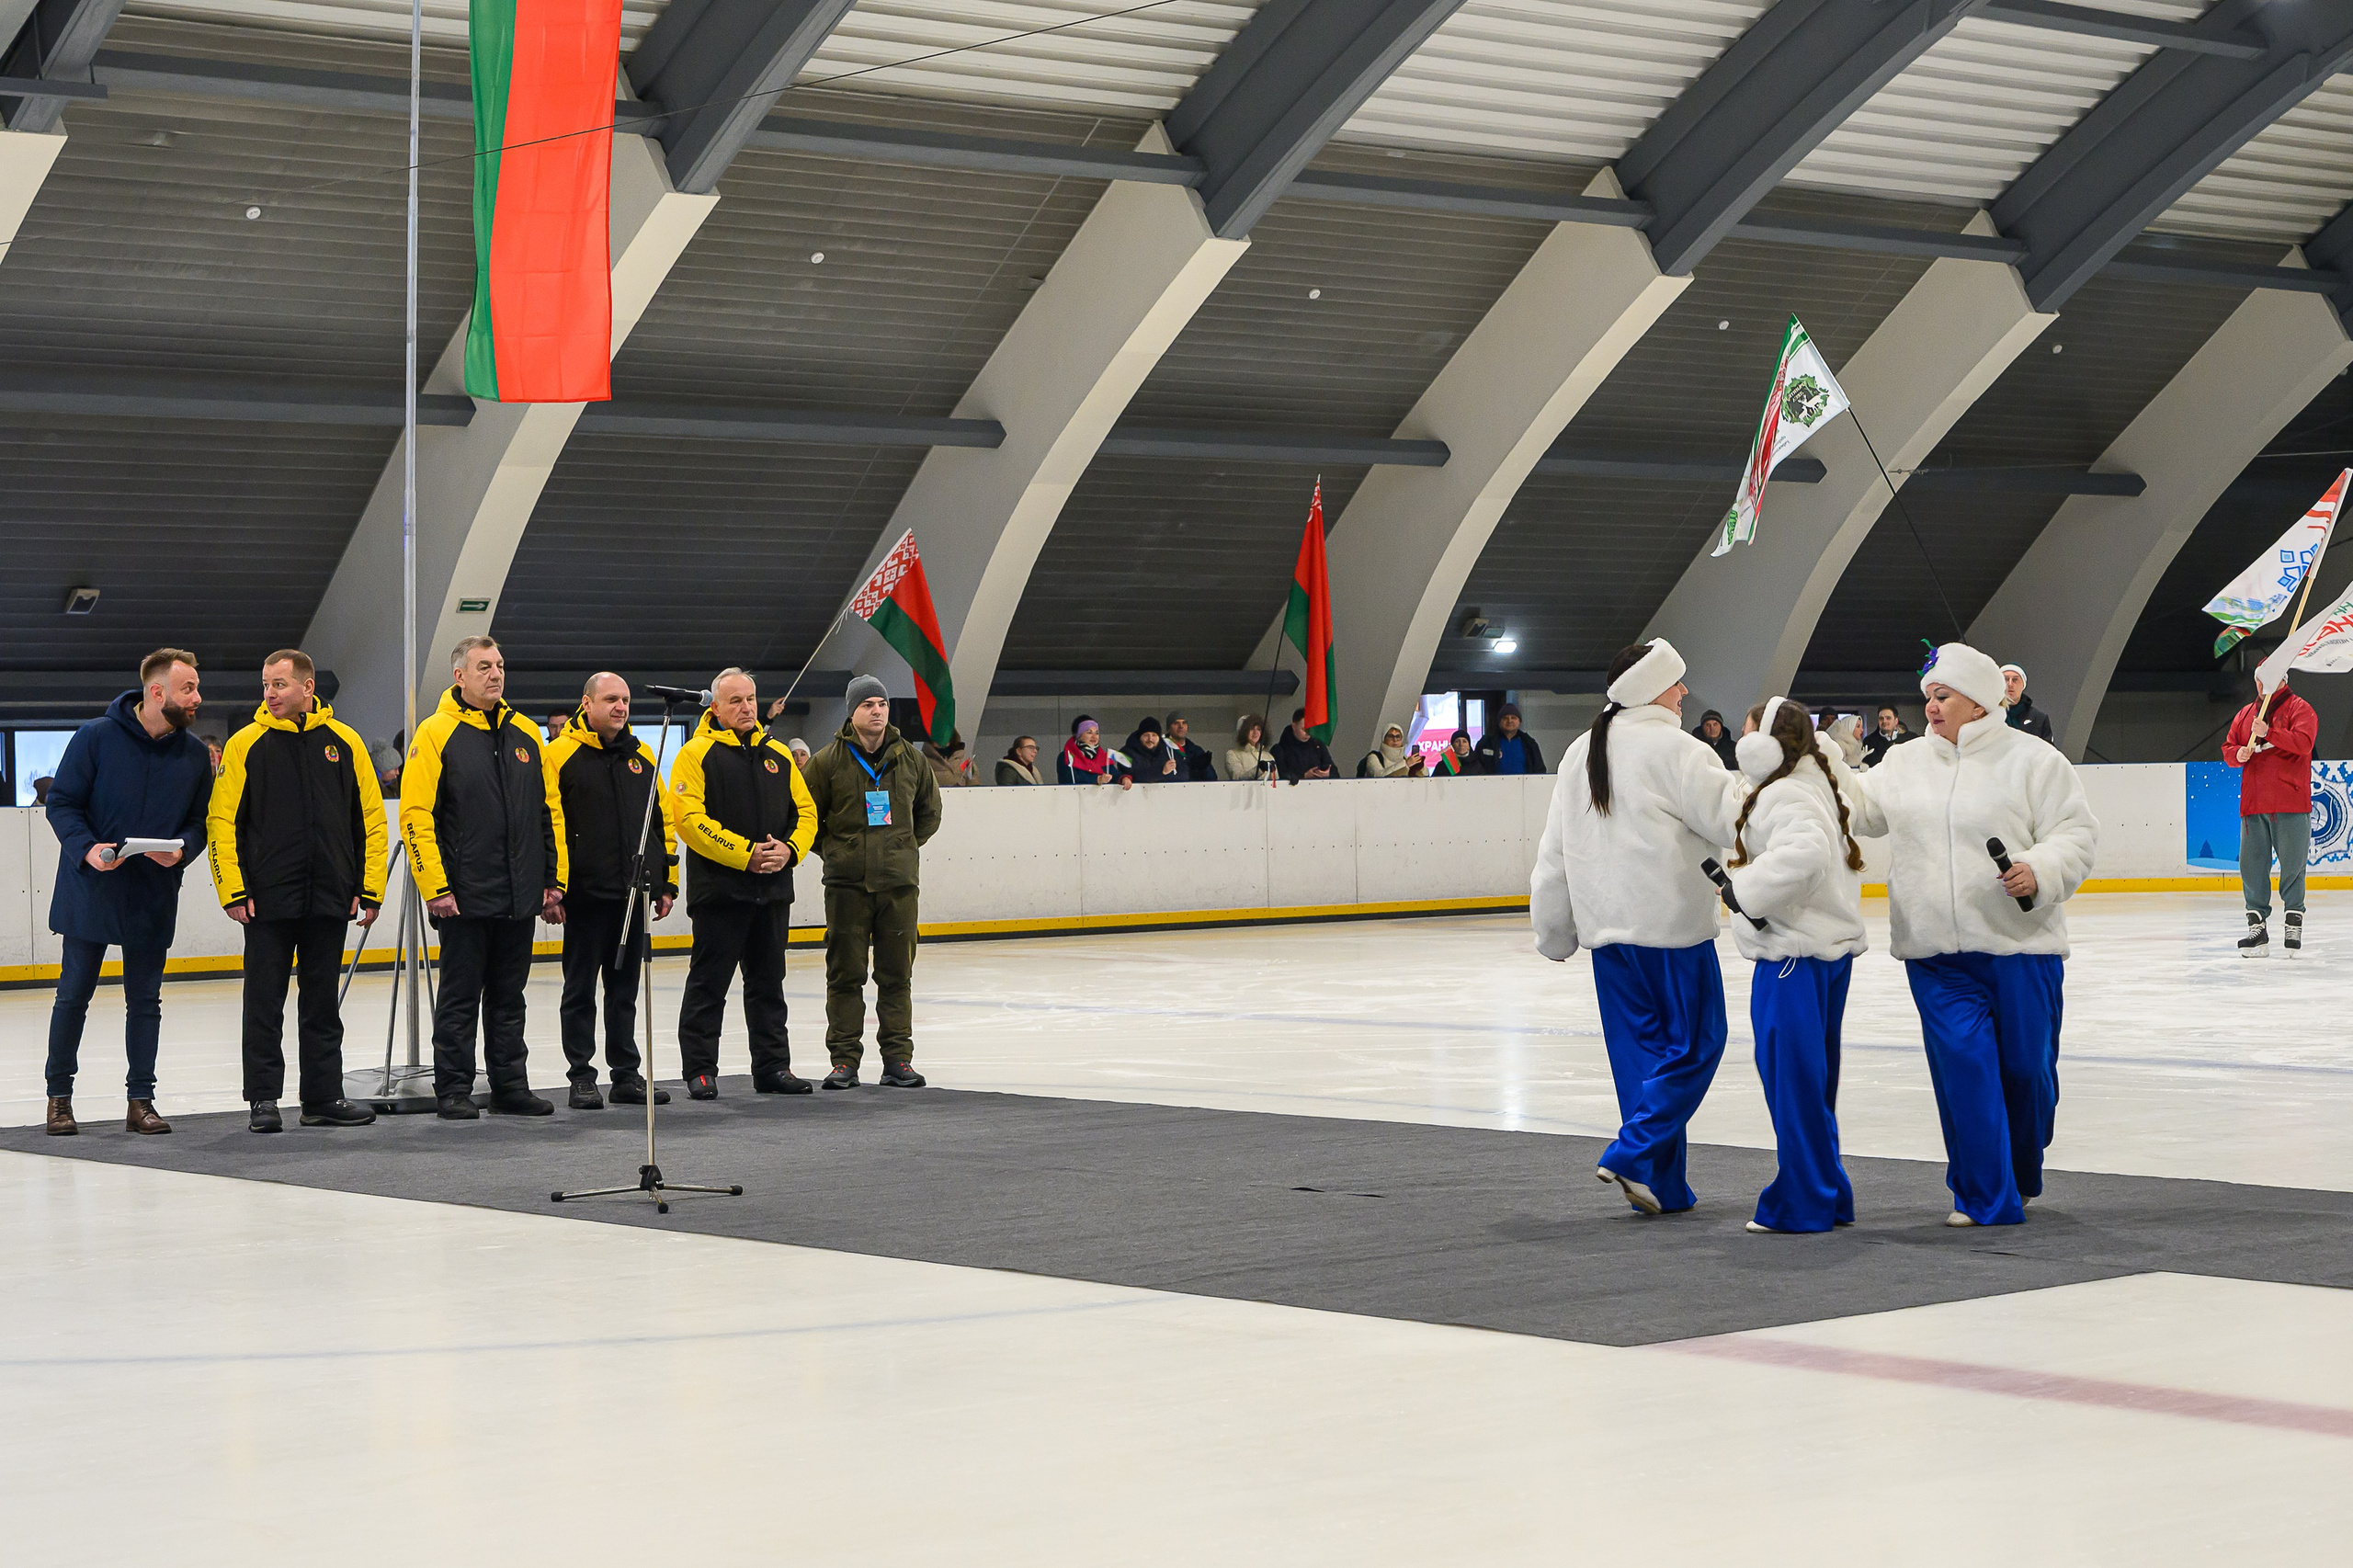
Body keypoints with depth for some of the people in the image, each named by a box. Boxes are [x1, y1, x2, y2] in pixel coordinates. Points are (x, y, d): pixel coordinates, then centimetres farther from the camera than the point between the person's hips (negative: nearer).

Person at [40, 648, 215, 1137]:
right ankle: (59, 1098, 15)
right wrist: (87, 849, -20)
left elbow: (200, 820, 8)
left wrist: (182, 849, -13)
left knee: (145, 1000, 7)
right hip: (90, 892, -3)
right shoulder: (96, 738, -8)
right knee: (73, 995, 5)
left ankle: (140, 1100, 15)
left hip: (154, 897, 3)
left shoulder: (194, 754, 2)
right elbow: (61, 803, -5)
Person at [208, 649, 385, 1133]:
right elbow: (222, 820, -2)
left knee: (323, 1002, 9)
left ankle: (324, 1097, 16)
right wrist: (233, 890, -9)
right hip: (267, 902, -2)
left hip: (329, 900, 2)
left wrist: (370, 889, 2)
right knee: (264, 1002, 1)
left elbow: (370, 818, 8)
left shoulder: (345, 743, 5)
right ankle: (263, 1098, 8)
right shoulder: (246, 744, 0)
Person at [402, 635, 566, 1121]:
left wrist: (554, 880, 10)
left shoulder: (526, 733, 12)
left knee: (508, 999, 12)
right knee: (460, 999, 0)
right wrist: (435, 887, -15)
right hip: (465, 897, -5)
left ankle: (511, 1086, 18)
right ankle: (453, 1091, 7)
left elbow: (550, 812, 16)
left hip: (520, 898, 5)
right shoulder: (436, 734, -5)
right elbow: (415, 816, -10)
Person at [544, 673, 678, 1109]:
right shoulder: (560, 755, -4)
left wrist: (667, 882, 12)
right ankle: (582, 1077, 9)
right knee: (581, 988, 3)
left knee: (625, 987, 11)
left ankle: (627, 1074, 16)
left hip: (634, 893, 5)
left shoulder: (642, 755, 12)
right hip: (585, 893, -5)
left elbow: (663, 820, 16)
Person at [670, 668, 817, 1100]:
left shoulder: (778, 755, 13)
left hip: (774, 888, 5)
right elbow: (689, 818, -14)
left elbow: (806, 812, 14)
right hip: (719, 887, -5)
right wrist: (744, 853, -18)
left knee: (769, 982, 12)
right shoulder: (697, 754, -4)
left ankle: (773, 1066, 19)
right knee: (708, 983, -2)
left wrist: (790, 849, -6)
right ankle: (700, 1072, 4)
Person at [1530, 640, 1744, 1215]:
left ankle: (1663, 1187, 12)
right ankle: (1635, 1156, -9)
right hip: (1670, 923, -7)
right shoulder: (1673, 748, -11)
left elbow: (1555, 850, 15)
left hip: (1607, 928, 7)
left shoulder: (1581, 753, 12)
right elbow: (1730, 815, -13)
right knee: (1694, 1041, 2)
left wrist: (1554, 931, 22)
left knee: (1639, 1047, 11)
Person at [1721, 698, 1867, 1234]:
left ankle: (1805, 1204, 1)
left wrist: (1748, 890, -22)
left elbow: (1803, 853, -33)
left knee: (1792, 1077, -3)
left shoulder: (1783, 796, -15)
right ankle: (1828, 1196, 23)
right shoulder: (1818, 787, 16)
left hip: (1794, 955, -10)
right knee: (1814, 1080, 16)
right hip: (1832, 948, 10)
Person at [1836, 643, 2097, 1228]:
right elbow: (1864, 808, 11)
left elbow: (2077, 833, -4)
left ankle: (2021, 1174, 32)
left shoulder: (2032, 759, -2)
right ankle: (1983, 1196, 1)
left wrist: (2039, 872, -21)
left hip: (2019, 948, -3)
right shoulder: (1907, 763, 13)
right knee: (1963, 1067, -6)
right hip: (1937, 954, 3)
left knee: (2025, 1067, 6)